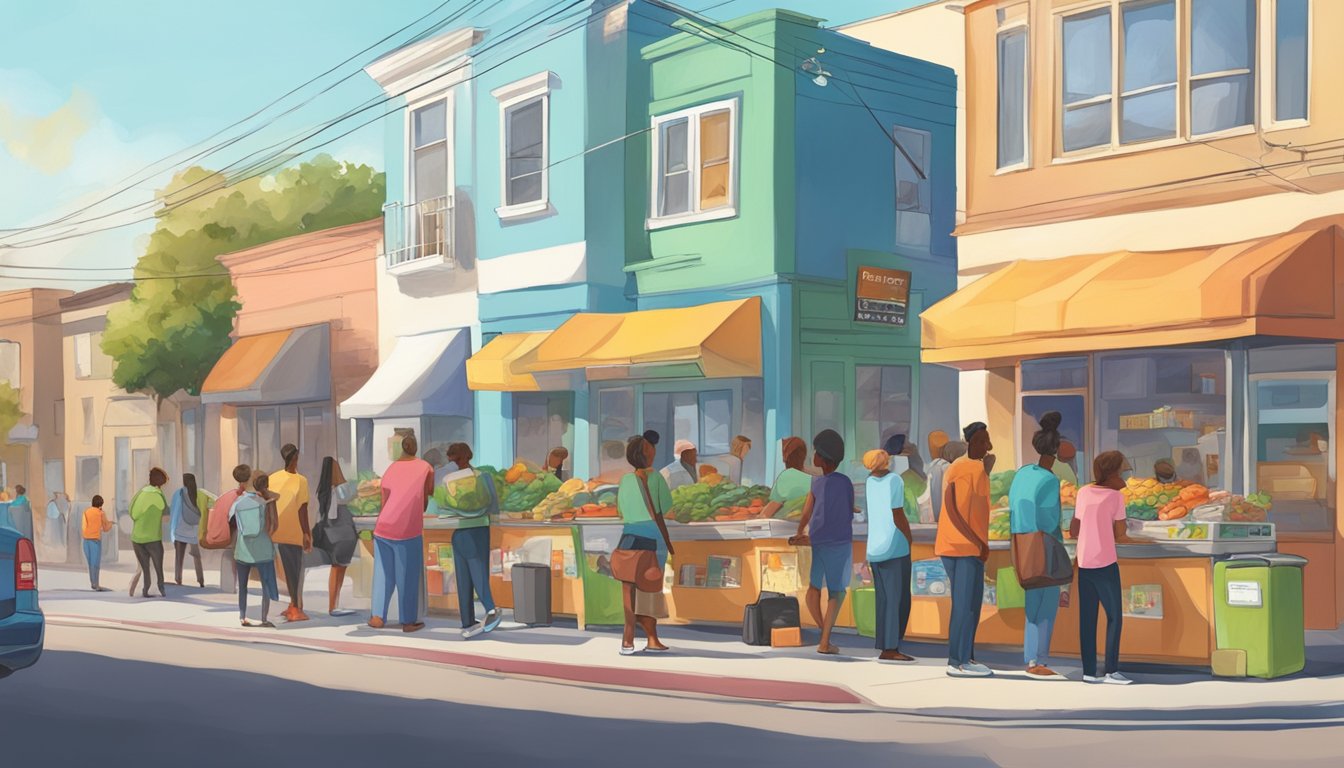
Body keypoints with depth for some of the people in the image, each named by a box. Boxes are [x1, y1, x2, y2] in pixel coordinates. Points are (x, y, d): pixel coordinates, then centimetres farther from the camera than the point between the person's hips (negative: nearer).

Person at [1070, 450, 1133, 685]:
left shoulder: (1083, 492, 8)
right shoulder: (1115, 497, -7)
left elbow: (1074, 528, 9)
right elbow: (1120, 531, -1)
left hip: (1084, 564, 5)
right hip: (1105, 564, -5)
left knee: (1087, 618, 7)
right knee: (1114, 616, 3)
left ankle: (1089, 671, 7)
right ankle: (1111, 670, -2)